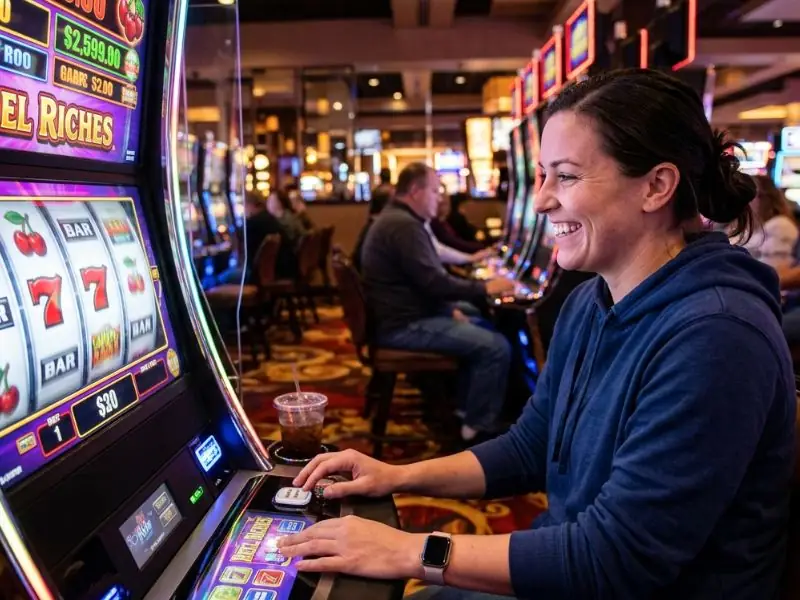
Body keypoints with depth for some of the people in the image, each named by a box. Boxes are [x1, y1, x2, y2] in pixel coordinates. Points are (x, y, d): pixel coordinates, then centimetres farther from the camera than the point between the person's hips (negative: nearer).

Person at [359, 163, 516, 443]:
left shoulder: (395, 220, 16)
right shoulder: (404, 225, -19)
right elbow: (435, 283, -24)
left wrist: (451, 308, 10)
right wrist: (484, 288, -12)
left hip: (405, 314, 12)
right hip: (405, 325, -12)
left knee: (480, 324, 22)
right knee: (496, 347, -16)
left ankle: (466, 406, 24)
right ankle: (478, 428, -2)